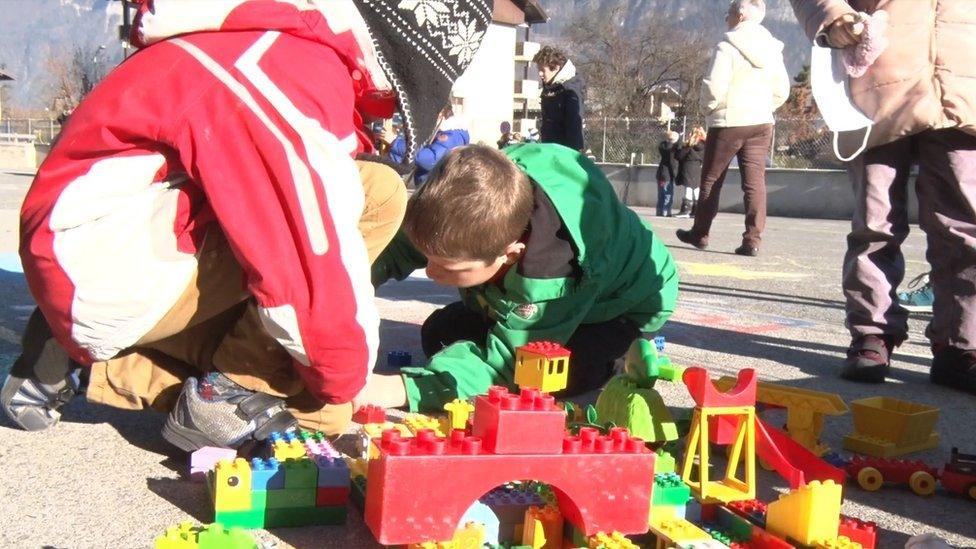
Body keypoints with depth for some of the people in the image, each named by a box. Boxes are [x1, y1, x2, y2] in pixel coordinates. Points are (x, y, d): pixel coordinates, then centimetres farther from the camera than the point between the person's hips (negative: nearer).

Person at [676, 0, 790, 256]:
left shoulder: (728, 47, -11)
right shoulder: (772, 49, 9)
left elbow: (714, 87, -17)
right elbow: (782, 91, 10)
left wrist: (711, 106, 1)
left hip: (729, 122, -5)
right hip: (762, 123, 5)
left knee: (711, 179, 9)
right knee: (755, 181, 1)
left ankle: (700, 233, 19)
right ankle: (753, 239, -6)